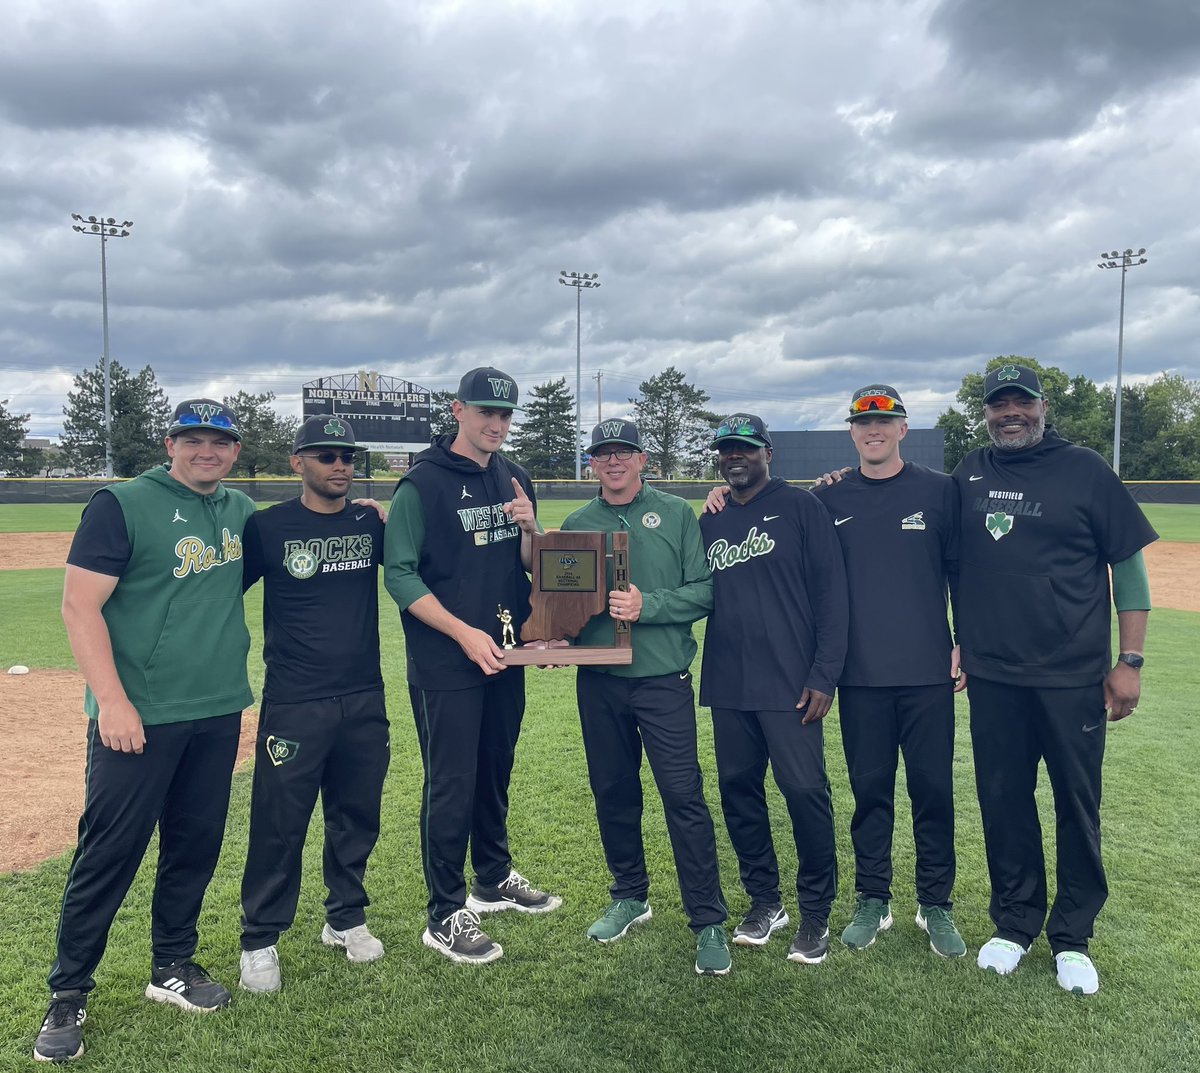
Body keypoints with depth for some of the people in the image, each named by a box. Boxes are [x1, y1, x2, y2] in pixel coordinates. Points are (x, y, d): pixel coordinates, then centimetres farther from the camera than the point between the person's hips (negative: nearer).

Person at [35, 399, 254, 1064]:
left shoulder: (244, 512, 10)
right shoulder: (122, 504, -7)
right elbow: (80, 605, -11)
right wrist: (111, 700, -18)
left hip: (219, 713, 6)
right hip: (137, 715, -5)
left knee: (195, 845, 14)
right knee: (108, 853, 1)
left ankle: (172, 968, 32)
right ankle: (68, 995, 18)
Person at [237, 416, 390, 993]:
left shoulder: (371, 522, 6)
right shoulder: (268, 526, -3)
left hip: (365, 697, 4)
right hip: (294, 703, -4)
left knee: (357, 816, 14)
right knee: (279, 823, 2)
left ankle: (346, 918, 32)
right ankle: (259, 940, 20)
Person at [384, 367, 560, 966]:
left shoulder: (514, 479, 10)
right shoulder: (423, 483, -9)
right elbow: (399, 574, -12)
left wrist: (530, 527, -9)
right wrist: (464, 632, -19)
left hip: (505, 655, 7)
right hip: (445, 664, -6)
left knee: (496, 774, 19)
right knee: (452, 786, 0)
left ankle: (493, 879, 37)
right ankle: (446, 917, 14)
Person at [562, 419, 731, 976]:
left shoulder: (675, 514, 1)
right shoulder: (576, 524, 9)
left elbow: (705, 590, -5)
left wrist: (647, 605, -17)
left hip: (663, 679, -3)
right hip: (598, 680, 4)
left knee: (684, 796, -5)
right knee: (613, 793, 14)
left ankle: (709, 922, 7)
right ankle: (629, 896, 33)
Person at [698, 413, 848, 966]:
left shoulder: (799, 506, -2)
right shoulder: (709, 522, 14)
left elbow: (830, 590, -7)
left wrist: (824, 673, -12)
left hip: (790, 686, -5)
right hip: (727, 688, 5)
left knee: (806, 792, -3)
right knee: (738, 791, 11)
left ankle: (816, 913, 16)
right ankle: (764, 902, 28)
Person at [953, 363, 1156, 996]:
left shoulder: (1084, 470, -2)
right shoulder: (969, 476, 7)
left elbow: (1128, 563, -2)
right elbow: (951, 565, 16)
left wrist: (1130, 660, -5)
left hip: (1074, 676, -2)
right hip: (992, 676, 3)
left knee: (1078, 805, 8)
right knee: (1003, 802, 10)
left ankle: (1072, 937, 24)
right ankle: (1015, 923, 27)